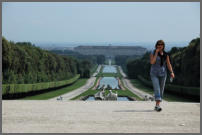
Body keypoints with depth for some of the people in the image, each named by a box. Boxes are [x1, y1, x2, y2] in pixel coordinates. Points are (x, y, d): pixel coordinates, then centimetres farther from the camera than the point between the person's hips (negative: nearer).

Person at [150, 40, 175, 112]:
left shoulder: (166, 54, 5)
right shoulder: (153, 53, -5)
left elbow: (168, 64, 1)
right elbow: (152, 62, -20)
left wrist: (171, 72, -13)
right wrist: (156, 52, -19)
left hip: (163, 74, 4)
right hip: (154, 74, -4)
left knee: (161, 90, 6)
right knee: (157, 89, -17)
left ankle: (157, 106, 17)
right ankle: (157, 106, -25)